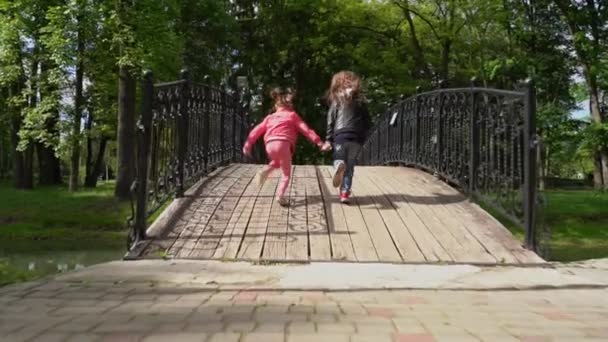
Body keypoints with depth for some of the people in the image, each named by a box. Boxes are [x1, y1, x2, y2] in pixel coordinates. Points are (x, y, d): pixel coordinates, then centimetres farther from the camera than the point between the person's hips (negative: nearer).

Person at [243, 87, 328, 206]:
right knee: (286, 173, 8)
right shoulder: (292, 115, 18)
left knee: (277, 161, 36)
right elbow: (306, 129, 10)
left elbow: (257, 130, 20)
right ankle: (280, 194, -13)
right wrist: (318, 141, 8)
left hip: (270, 145, 4)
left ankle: (266, 170, 9)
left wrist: (248, 143, 19)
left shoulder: (270, 117, 27)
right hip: (283, 144, -4)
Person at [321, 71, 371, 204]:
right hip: (357, 138, 2)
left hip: (341, 136, -2)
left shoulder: (336, 100, 7)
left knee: (339, 159, 11)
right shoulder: (360, 101, 12)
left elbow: (331, 121, 3)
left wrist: (328, 140, 4)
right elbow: (367, 122, 11)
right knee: (350, 166, 13)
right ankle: (345, 192, 4)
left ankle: (339, 166, -27)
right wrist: (363, 137, 23)